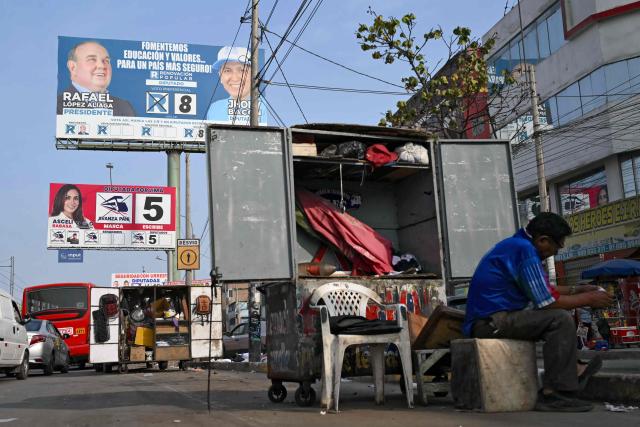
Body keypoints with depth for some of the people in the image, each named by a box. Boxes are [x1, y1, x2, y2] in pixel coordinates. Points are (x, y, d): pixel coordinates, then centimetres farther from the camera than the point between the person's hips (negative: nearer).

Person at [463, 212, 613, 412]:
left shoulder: (515, 244, 15)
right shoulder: (525, 250, -16)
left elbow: (541, 291, 24)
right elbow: (546, 301, -17)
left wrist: (577, 290, 20)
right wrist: (588, 299, -5)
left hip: (483, 321, 11)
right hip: (490, 322, -11)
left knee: (554, 316, 22)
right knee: (561, 320, -18)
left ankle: (572, 371, 17)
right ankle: (553, 394, -15)